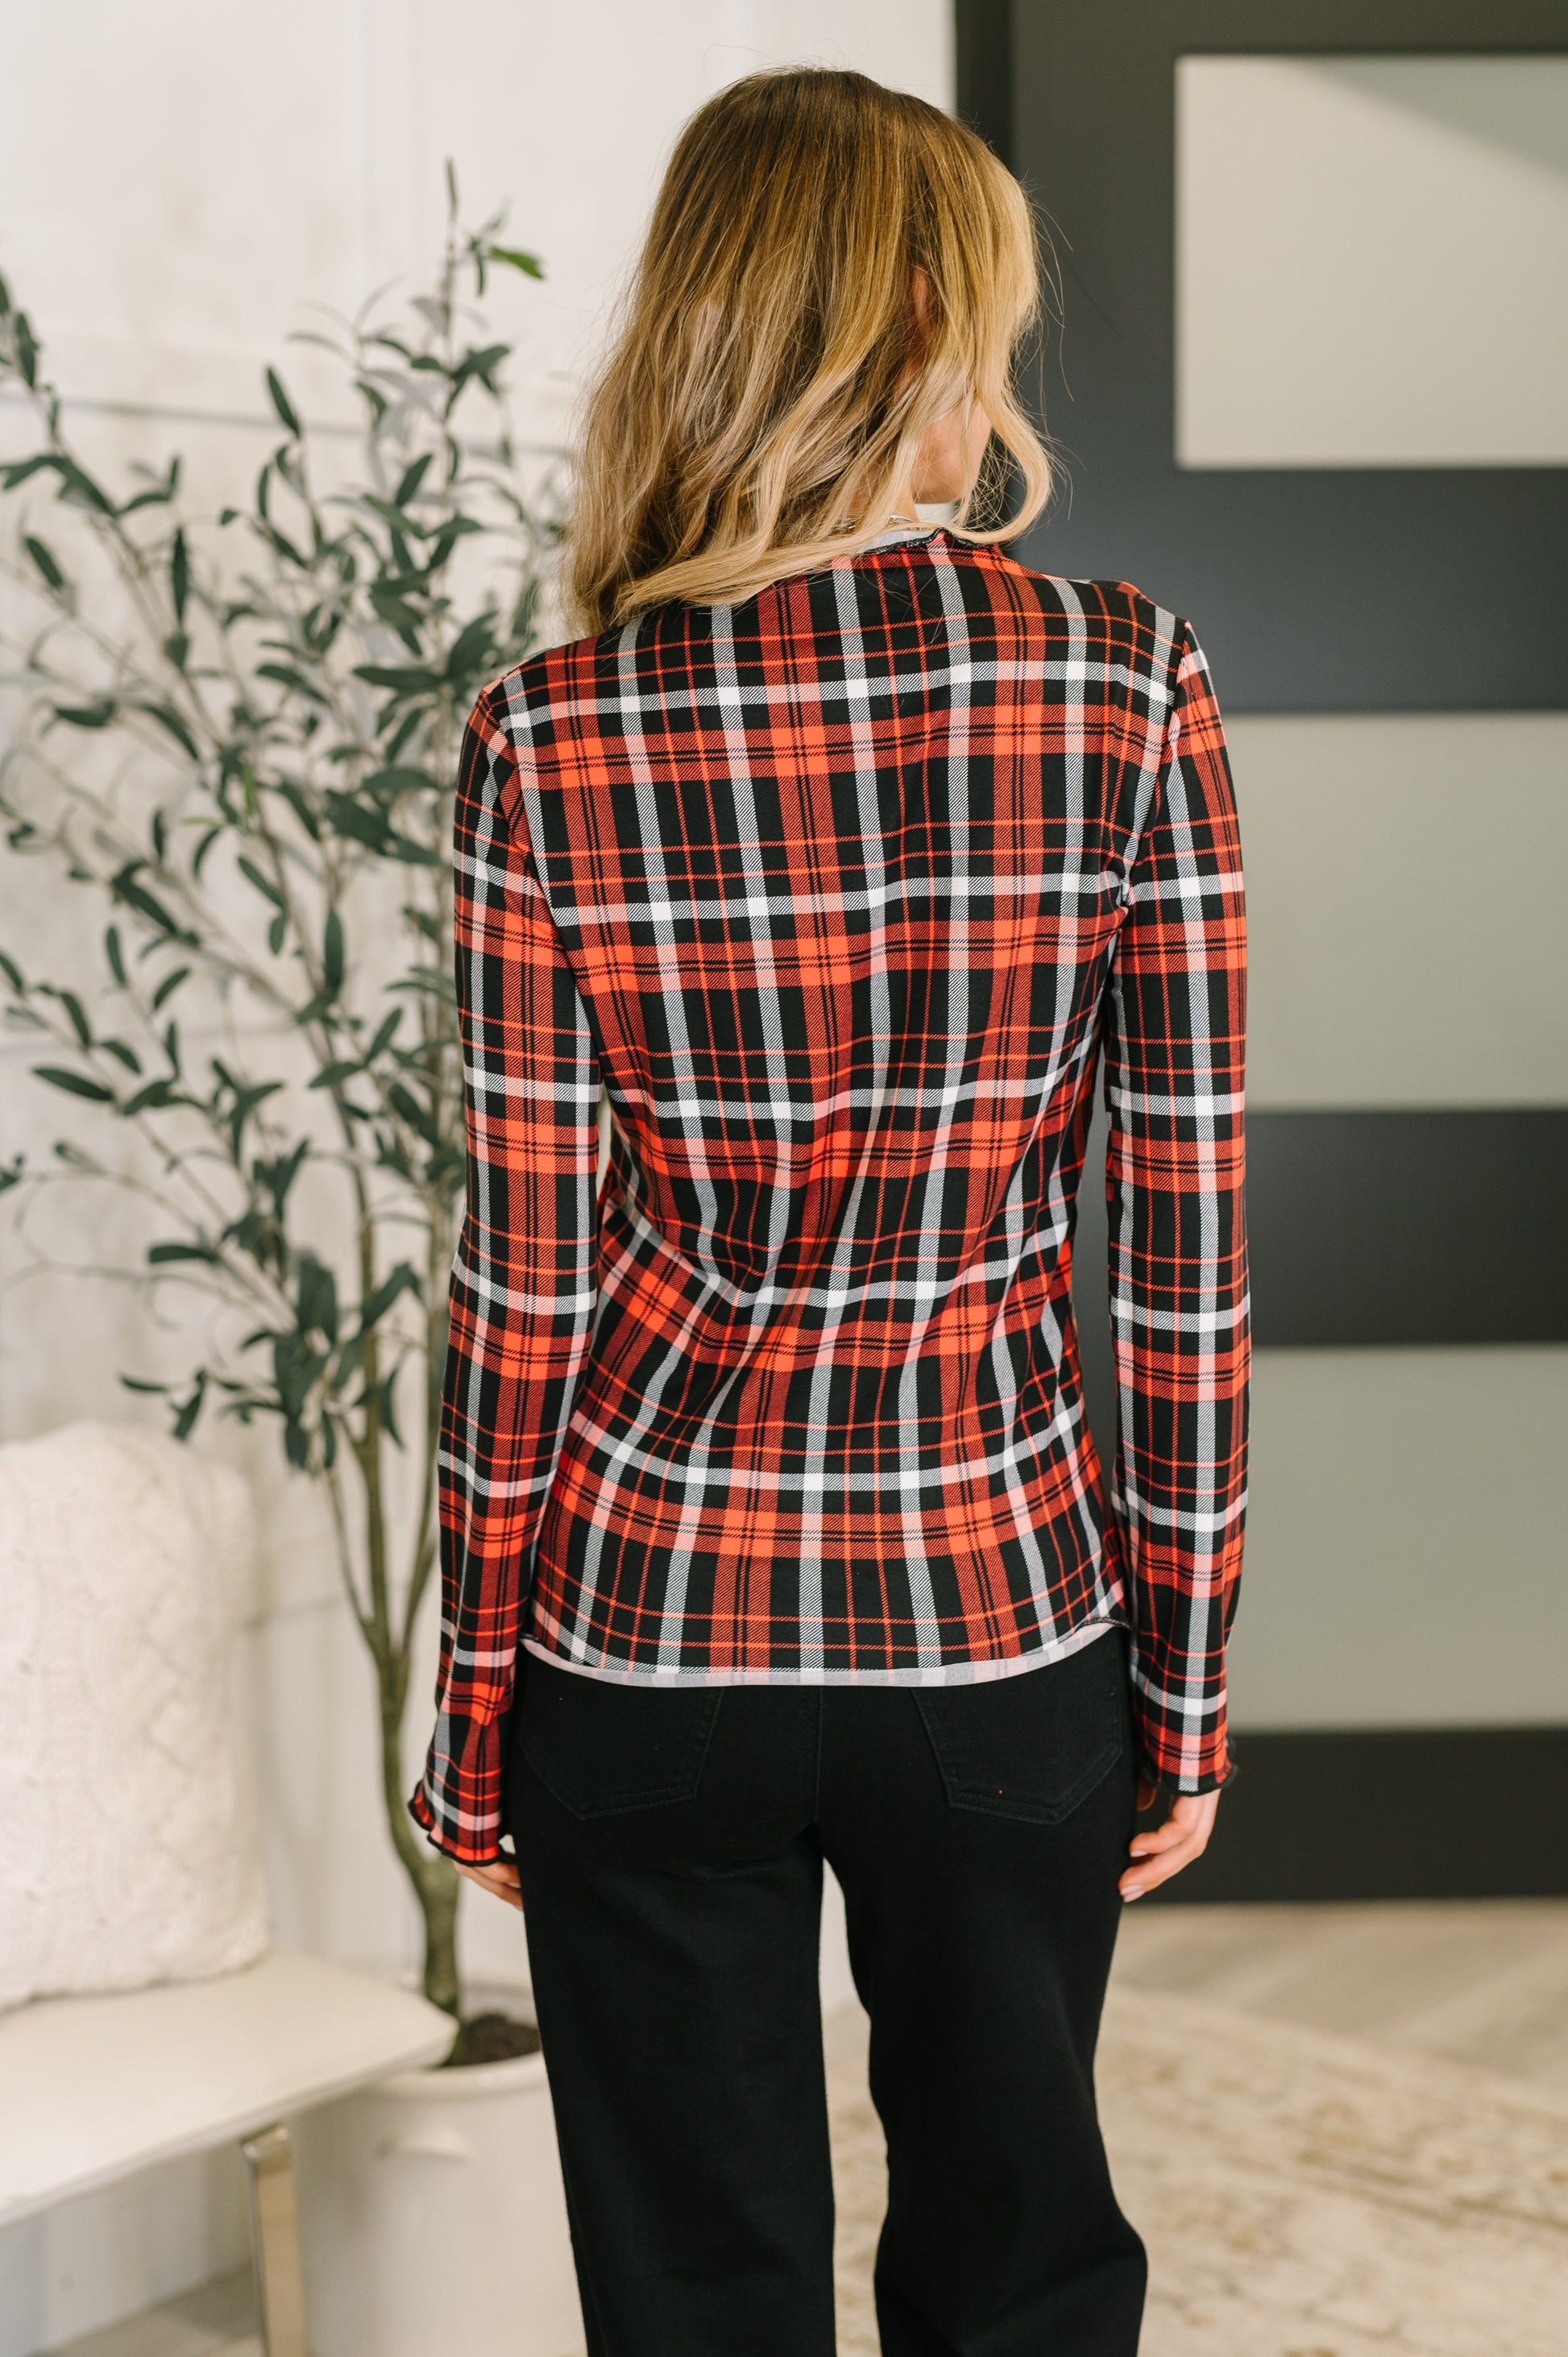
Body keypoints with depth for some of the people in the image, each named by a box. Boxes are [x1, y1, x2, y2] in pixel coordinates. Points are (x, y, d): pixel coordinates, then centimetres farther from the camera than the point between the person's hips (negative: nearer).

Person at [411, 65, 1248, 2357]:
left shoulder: (554, 734, -9)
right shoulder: (1128, 688, -10)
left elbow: (523, 1271, -7)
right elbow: (1190, 1236, -7)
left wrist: (478, 1699, 5)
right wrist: (1188, 1674, 4)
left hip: (654, 1636, 0)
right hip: (1007, 1619, 0)